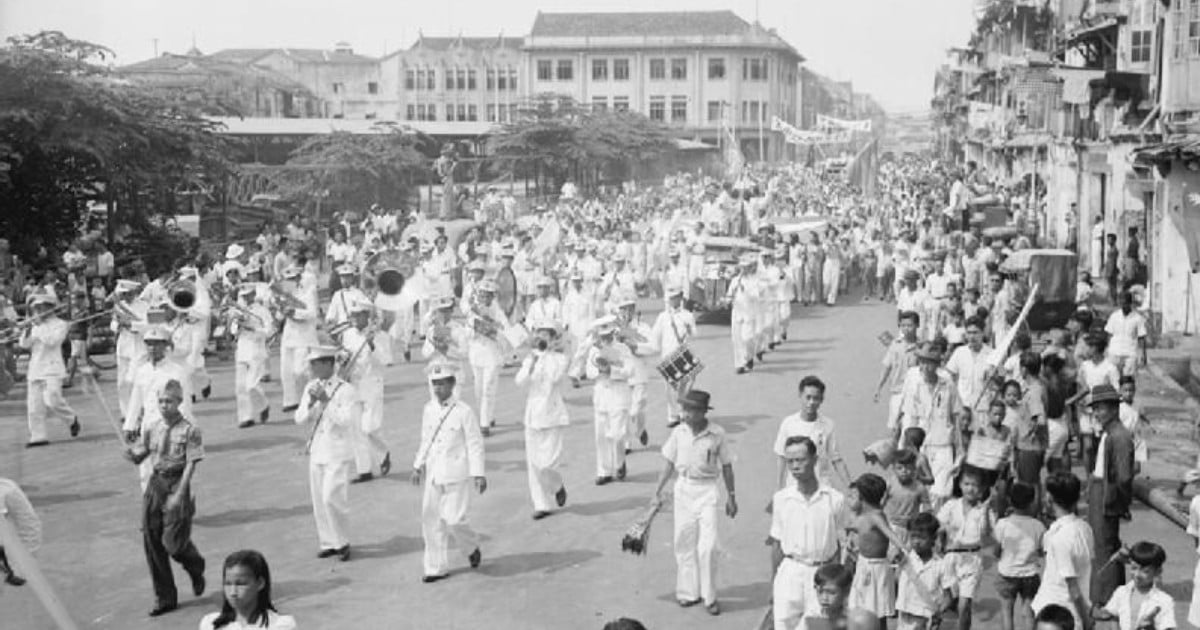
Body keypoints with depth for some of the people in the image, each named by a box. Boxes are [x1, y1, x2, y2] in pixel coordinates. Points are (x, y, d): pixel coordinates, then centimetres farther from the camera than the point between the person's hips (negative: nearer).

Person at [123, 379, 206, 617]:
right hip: (155, 482, 5)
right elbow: (138, 456, 14)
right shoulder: (153, 430, 8)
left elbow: (191, 464, -12)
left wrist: (179, 494, -19)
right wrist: (129, 453, -10)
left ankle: (196, 571, 27)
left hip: (176, 484, -5)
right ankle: (165, 598, 17)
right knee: (152, 543, 5)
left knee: (173, 543, -9)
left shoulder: (189, 430, -8)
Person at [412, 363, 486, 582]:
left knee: (454, 519, -9)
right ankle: (436, 568, 17)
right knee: (431, 520, 6)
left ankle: (472, 547, 22)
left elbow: (475, 444, -9)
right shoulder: (428, 409, 6)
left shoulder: (464, 412, -11)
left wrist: (478, 474, -12)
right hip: (434, 473, 6)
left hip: (457, 475, -5)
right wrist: (418, 466, 17)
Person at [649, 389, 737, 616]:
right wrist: (658, 492, 4)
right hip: (683, 488, 3)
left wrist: (731, 497, 5)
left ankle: (709, 597, 6)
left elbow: (726, 467, 1)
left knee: (707, 546, -6)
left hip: (707, 490, -3)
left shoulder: (717, 434, -9)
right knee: (684, 544, 8)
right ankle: (688, 592, 20)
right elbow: (669, 464, 6)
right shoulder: (679, 432, -3)